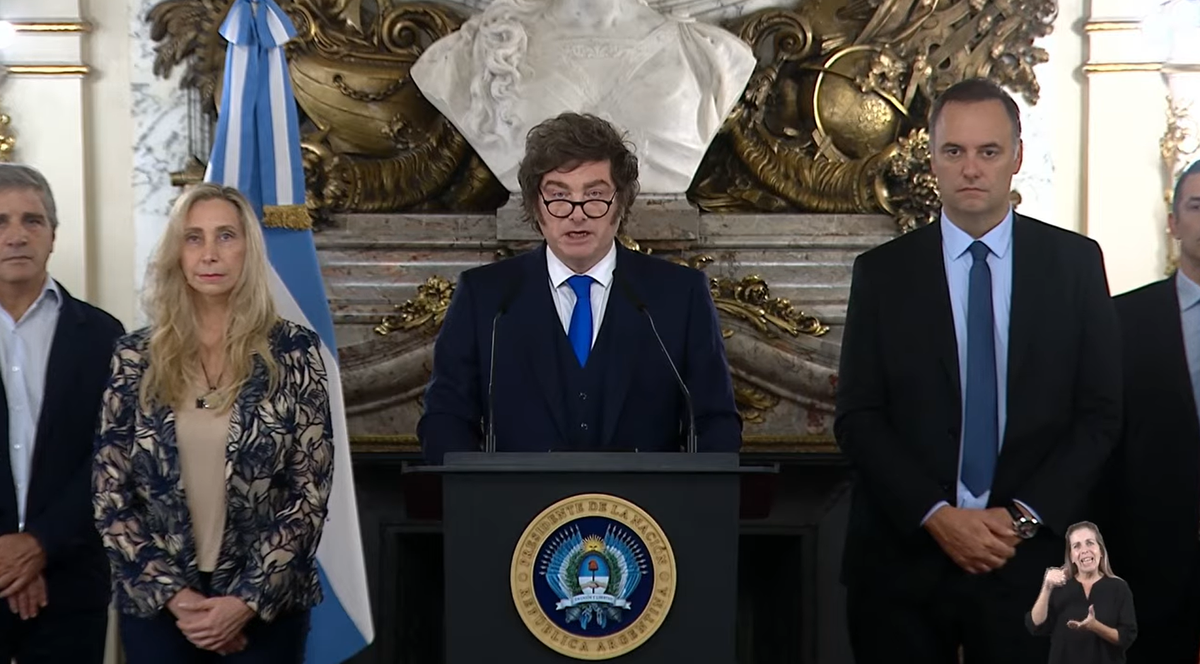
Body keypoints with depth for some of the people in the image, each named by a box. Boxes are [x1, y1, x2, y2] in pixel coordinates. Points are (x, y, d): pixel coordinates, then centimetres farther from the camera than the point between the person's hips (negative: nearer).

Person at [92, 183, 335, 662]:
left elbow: (311, 490, -6)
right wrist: (173, 593, -9)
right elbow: (109, 494, 0)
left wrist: (248, 600, -12)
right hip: (156, 604, 1)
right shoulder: (135, 358, 1)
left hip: (267, 602, -1)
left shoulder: (294, 352, -4)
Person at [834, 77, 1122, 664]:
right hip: (903, 560, 0)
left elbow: (1100, 411, 3)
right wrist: (936, 516, -11)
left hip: (1029, 557, 0)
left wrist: (1026, 517, -7)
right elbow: (856, 417, 0)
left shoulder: (1075, 263, 5)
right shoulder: (882, 272, 4)